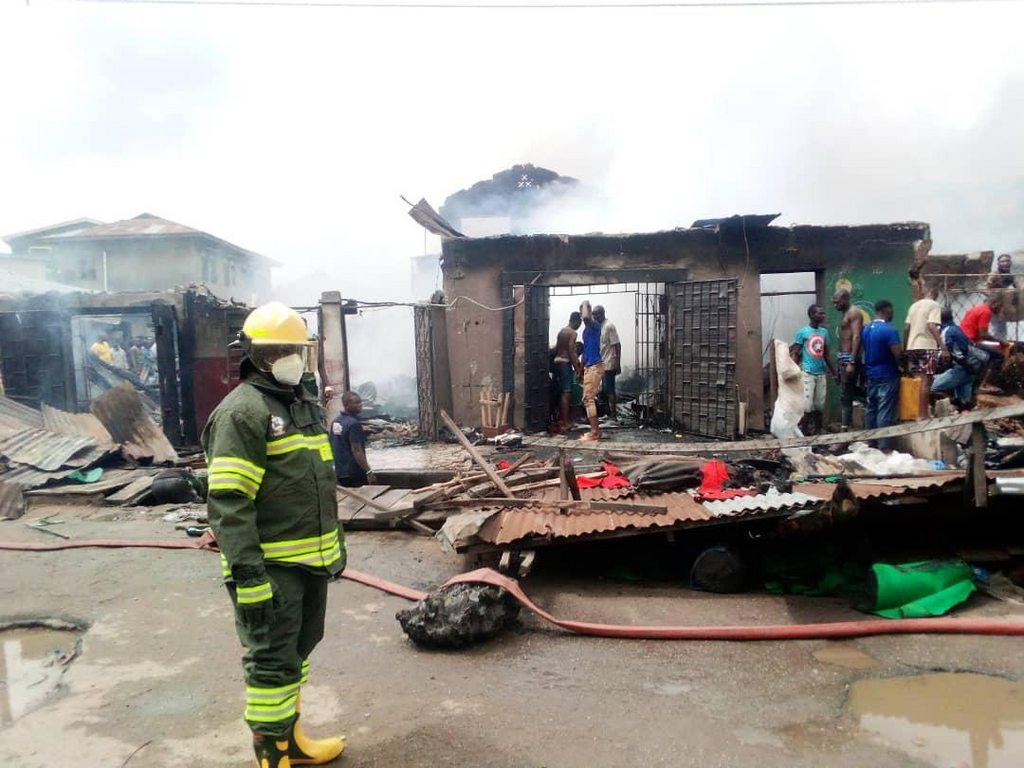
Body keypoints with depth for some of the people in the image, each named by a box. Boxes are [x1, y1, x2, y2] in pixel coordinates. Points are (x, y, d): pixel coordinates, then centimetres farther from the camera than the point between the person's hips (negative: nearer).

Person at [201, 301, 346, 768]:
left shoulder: (305, 406, 14)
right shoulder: (241, 411, -15)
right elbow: (228, 503, -22)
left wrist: (336, 542, 21)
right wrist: (247, 575, -26)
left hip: (311, 560, 9)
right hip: (271, 567, -9)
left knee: (298, 650, 20)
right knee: (272, 661, 0)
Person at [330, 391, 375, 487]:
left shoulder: (335, 421, 7)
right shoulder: (353, 423, -19)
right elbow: (357, 451, -22)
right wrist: (369, 472, -20)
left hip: (340, 472, 8)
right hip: (354, 474, -8)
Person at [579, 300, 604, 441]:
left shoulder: (594, 324, -12)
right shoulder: (588, 327, 17)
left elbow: (586, 317, -38)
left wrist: (585, 304, -18)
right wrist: (582, 369, 26)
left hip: (594, 366, -10)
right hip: (590, 366, 10)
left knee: (588, 399, -9)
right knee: (589, 399, 12)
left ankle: (594, 433, -7)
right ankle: (595, 430, 17)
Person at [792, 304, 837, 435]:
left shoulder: (824, 332, 10)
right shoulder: (802, 332, -6)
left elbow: (826, 354, 17)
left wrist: (835, 372, 16)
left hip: (821, 374, 6)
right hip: (807, 373, -6)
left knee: (819, 406, 8)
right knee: (807, 406, -9)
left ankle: (817, 433, 17)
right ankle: (805, 433, 0)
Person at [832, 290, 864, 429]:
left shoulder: (854, 312, -9)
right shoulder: (845, 313, 19)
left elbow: (856, 338, -19)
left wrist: (852, 362, -25)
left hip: (848, 358, -10)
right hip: (842, 357, 10)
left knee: (846, 395, -9)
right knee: (845, 395, 11)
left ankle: (846, 427, -7)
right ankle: (848, 425, 16)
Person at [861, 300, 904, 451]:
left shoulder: (866, 329, 7)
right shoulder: (890, 330, -17)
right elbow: (899, 354, -20)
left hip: (871, 375, 8)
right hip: (887, 376, -7)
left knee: (871, 409, 12)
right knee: (885, 412, -6)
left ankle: (871, 443, 18)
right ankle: (883, 446, -5)